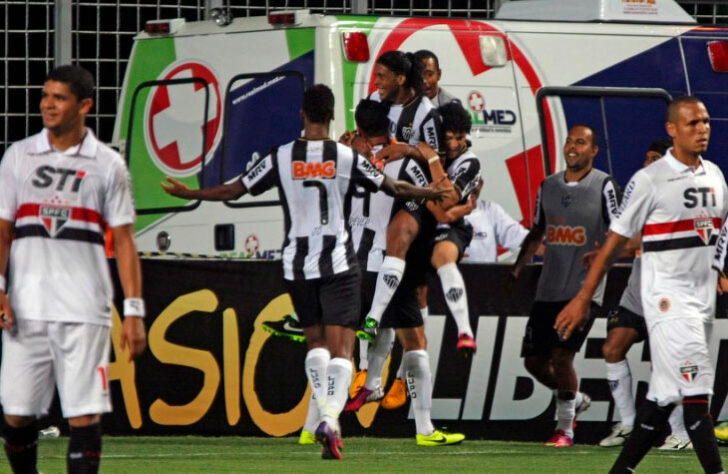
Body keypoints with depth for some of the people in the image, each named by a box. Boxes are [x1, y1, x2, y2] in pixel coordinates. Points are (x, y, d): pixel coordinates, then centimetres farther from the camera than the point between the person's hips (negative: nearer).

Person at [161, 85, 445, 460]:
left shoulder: (281, 158, -2)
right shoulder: (347, 158, -4)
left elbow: (234, 191, 5)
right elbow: (392, 187, 7)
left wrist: (188, 194, 20)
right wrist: (432, 193, 25)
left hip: (296, 264, 2)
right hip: (338, 261, -2)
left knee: (315, 341, 18)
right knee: (341, 347, -4)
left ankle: (324, 413, 6)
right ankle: (331, 418, -23)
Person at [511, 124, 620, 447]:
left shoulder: (603, 185, -3)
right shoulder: (549, 186, 13)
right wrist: (516, 270, 14)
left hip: (584, 290, -6)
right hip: (548, 291, 6)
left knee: (561, 355, -15)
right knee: (534, 360, 5)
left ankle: (565, 428, -1)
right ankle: (575, 400, 31)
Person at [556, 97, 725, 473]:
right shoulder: (649, 181, -10)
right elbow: (614, 242, -7)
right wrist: (583, 298, -7)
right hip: (667, 297, -7)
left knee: (665, 394, 8)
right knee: (695, 387, -14)